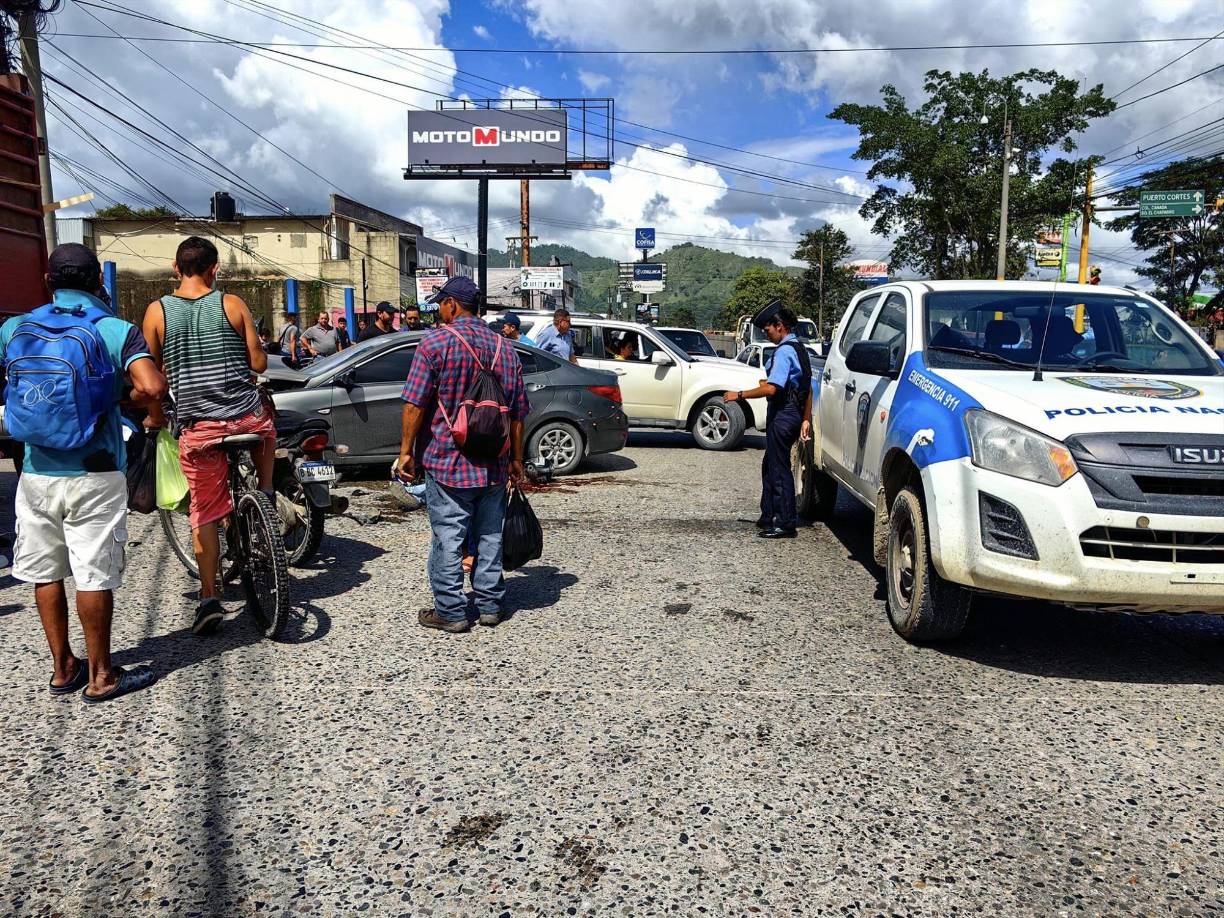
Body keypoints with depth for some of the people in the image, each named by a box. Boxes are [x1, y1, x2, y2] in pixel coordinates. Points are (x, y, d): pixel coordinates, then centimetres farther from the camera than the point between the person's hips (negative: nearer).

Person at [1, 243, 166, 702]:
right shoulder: (116, 330, -8)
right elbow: (153, 388, -22)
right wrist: (123, 398, -1)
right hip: (94, 475, -4)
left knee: (46, 574, 14)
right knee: (94, 576, 3)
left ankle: (62, 668, 26)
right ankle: (100, 676, 14)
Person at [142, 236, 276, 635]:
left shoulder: (157, 311, 0)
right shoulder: (232, 304, -2)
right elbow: (259, 363, -1)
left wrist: (156, 412, 24)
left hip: (197, 426, 1)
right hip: (247, 417, 0)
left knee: (204, 513, 11)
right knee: (265, 428, 37)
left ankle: (209, 598, 10)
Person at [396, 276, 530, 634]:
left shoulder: (436, 342, -8)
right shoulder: (505, 349, 8)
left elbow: (415, 404, -11)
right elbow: (518, 412, 10)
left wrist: (406, 450, -3)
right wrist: (516, 459, 17)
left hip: (447, 460, -5)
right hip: (494, 465, 5)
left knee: (448, 537, 2)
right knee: (490, 535, 13)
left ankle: (451, 612, 9)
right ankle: (490, 605, 22)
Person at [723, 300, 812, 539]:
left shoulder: (784, 351, -16)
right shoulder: (799, 348, 15)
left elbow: (771, 388, -24)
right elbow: (808, 388, 18)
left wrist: (739, 395, -17)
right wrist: (806, 419, 22)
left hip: (781, 416, -10)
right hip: (794, 413, 10)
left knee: (779, 469, -3)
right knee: (770, 466, 18)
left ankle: (786, 524, 3)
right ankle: (769, 516, 27)